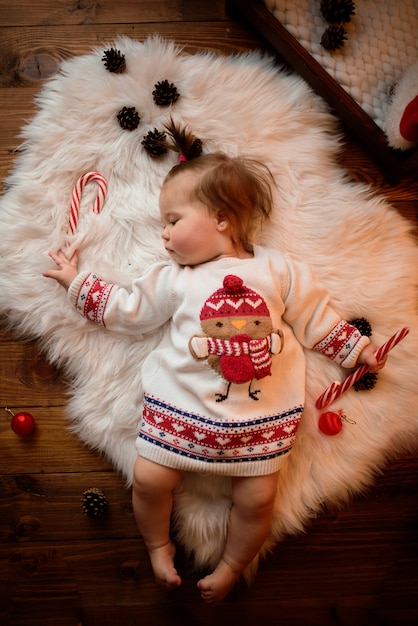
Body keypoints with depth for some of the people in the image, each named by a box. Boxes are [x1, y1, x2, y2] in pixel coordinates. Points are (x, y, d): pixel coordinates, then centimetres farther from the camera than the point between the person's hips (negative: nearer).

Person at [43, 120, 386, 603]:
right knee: (148, 478, -4)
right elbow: (130, 310, 12)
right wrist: (78, 283, 12)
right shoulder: (172, 277, 6)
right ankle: (158, 544, 29)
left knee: (257, 498, 1)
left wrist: (355, 347, 11)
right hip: (182, 403, 1)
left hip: (261, 410, 0)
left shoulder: (278, 269, 3)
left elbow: (315, 317, 12)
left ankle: (231, 567, 33)